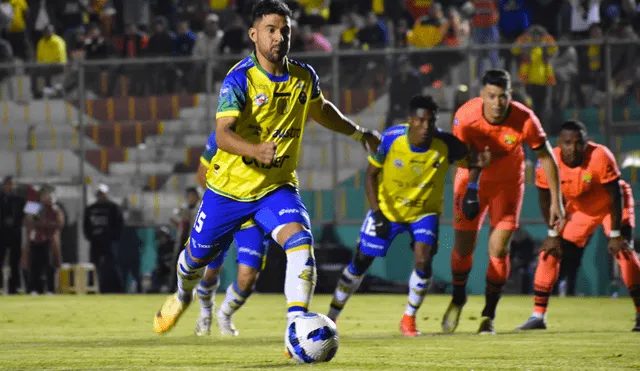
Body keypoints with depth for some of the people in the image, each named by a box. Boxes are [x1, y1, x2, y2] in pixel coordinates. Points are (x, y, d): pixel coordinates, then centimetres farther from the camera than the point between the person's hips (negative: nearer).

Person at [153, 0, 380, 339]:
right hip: (229, 187, -2)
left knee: (300, 241, -27)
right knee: (198, 256, 17)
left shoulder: (304, 78, -4)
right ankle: (182, 295, 54)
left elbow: (321, 110, 22)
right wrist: (256, 150, -52)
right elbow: (223, 134, -33)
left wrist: (358, 133, 28)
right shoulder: (239, 79, -20)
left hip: (277, 187, 2)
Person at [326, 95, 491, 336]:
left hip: (424, 211, 0)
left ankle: (409, 318, 3)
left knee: (423, 261, -20)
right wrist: (377, 213, -19)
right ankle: (332, 315, 24)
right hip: (387, 208, 0)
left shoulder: (445, 145, -24)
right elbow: (371, 175, -11)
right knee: (361, 262, 5)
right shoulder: (390, 139, -23)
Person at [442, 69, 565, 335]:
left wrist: (556, 201, -14)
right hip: (472, 181, 0)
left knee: (498, 250, -9)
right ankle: (458, 298, 30)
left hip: (508, 183, 0)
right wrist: (471, 187, -30)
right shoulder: (466, 116, -26)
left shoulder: (525, 120, -27)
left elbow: (547, 158, -14)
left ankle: (489, 316, 6)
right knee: (463, 248, 1)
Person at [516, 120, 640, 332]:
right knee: (549, 252, -6)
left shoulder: (600, 157, -35)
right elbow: (546, 199, -8)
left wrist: (615, 234, -23)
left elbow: (616, 196, -25)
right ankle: (538, 316, 1)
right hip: (579, 210, 4)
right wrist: (554, 234, -8)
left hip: (611, 206, -3)